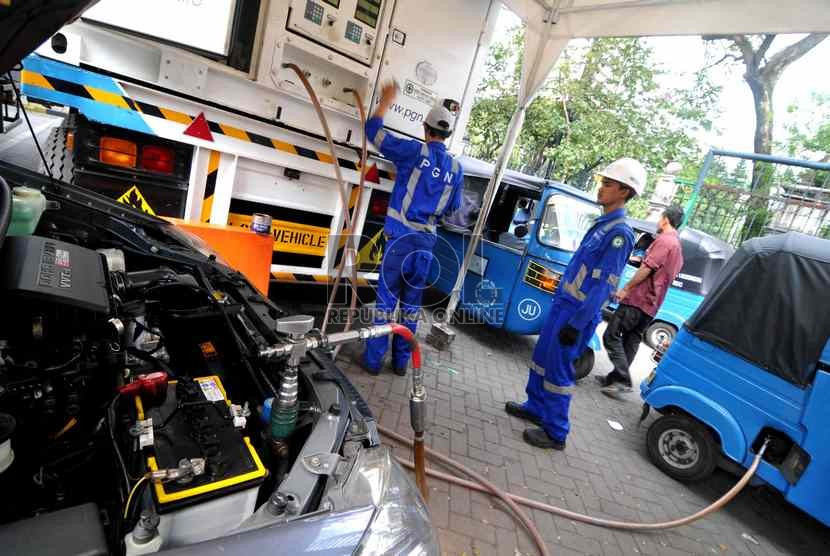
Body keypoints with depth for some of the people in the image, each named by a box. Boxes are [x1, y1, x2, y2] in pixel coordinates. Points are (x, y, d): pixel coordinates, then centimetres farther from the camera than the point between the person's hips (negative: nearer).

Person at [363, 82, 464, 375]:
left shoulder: (415, 151, -4)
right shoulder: (456, 168, 7)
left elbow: (373, 131, 4)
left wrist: (386, 101, 17)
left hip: (401, 237, -3)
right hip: (426, 241, 4)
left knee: (387, 298, 3)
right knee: (411, 303, 12)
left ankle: (373, 359, 10)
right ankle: (401, 361, 20)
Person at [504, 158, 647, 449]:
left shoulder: (620, 233, -18)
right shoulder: (603, 224, 11)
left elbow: (603, 285, -21)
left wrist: (577, 323, -21)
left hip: (576, 312, -9)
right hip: (562, 304, 9)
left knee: (558, 370, 0)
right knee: (542, 359, 18)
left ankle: (555, 432, 14)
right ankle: (536, 407, 35)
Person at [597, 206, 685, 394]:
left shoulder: (664, 240, -10)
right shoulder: (678, 247, 22)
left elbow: (647, 268, -17)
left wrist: (625, 289, -14)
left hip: (638, 299, -10)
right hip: (651, 304, 10)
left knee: (611, 336, -9)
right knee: (631, 341, 12)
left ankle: (623, 380, -12)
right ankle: (615, 378, 18)